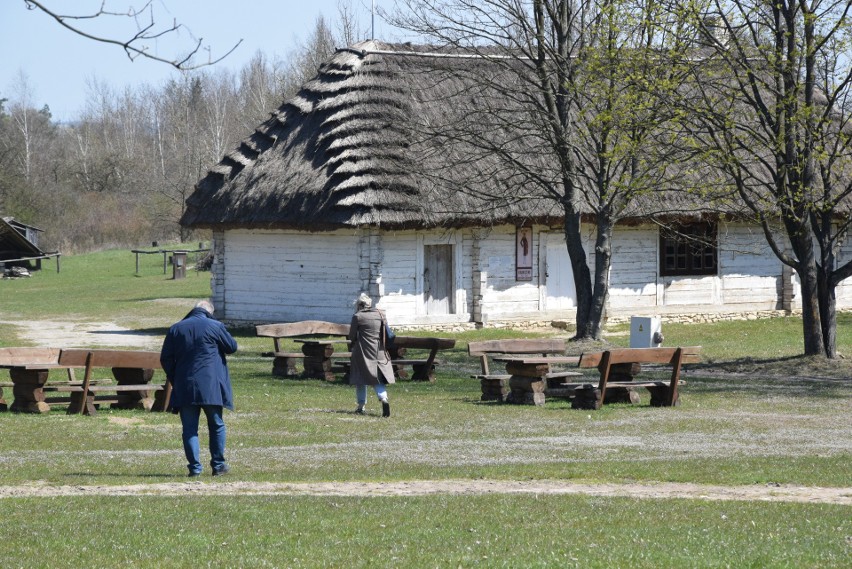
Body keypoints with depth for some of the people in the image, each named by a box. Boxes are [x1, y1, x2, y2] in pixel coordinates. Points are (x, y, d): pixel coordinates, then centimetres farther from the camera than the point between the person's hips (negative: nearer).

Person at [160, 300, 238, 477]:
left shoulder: (175, 329, 6)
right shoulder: (215, 326, -3)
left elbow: (165, 358, 7)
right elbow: (232, 346, 10)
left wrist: (174, 380, 16)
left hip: (184, 387, 2)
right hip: (210, 387, -2)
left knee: (190, 429, 4)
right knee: (216, 426, 11)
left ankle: (195, 467, -2)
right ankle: (218, 465, 12)